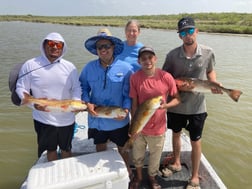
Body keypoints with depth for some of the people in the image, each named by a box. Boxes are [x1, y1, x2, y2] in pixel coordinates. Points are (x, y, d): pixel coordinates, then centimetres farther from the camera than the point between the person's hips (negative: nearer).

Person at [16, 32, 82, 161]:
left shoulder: (70, 67, 0)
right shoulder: (30, 65, -5)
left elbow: (76, 88, 2)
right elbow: (21, 88, -3)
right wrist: (33, 103, -20)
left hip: (67, 119, 2)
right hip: (43, 119, -1)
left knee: (66, 149, 20)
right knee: (51, 149, 18)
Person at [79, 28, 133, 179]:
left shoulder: (125, 68, -13)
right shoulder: (89, 67, -6)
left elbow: (129, 93, -11)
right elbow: (83, 88, 2)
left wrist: (126, 109, -26)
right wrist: (87, 103, -15)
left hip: (118, 120, -2)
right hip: (96, 119, 3)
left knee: (122, 148, 21)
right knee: (100, 149, 24)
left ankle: (126, 169, 49)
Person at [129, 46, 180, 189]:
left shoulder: (166, 77, -15)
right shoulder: (135, 78, -13)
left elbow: (177, 99, -4)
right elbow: (134, 104, -7)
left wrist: (165, 105, -23)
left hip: (158, 128, 0)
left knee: (155, 158, 20)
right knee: (137, 156, 22)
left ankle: (152, 177, 51)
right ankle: (139, 177, 52)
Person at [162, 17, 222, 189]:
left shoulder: (208, 53, -9)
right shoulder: (172, 55, -12)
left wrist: (214, 83, -11)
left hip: (197, 106, -1)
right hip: (176, 104, 1)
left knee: (196, 140, 10)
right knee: (176, 133, 21)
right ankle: (177, 163, 48)